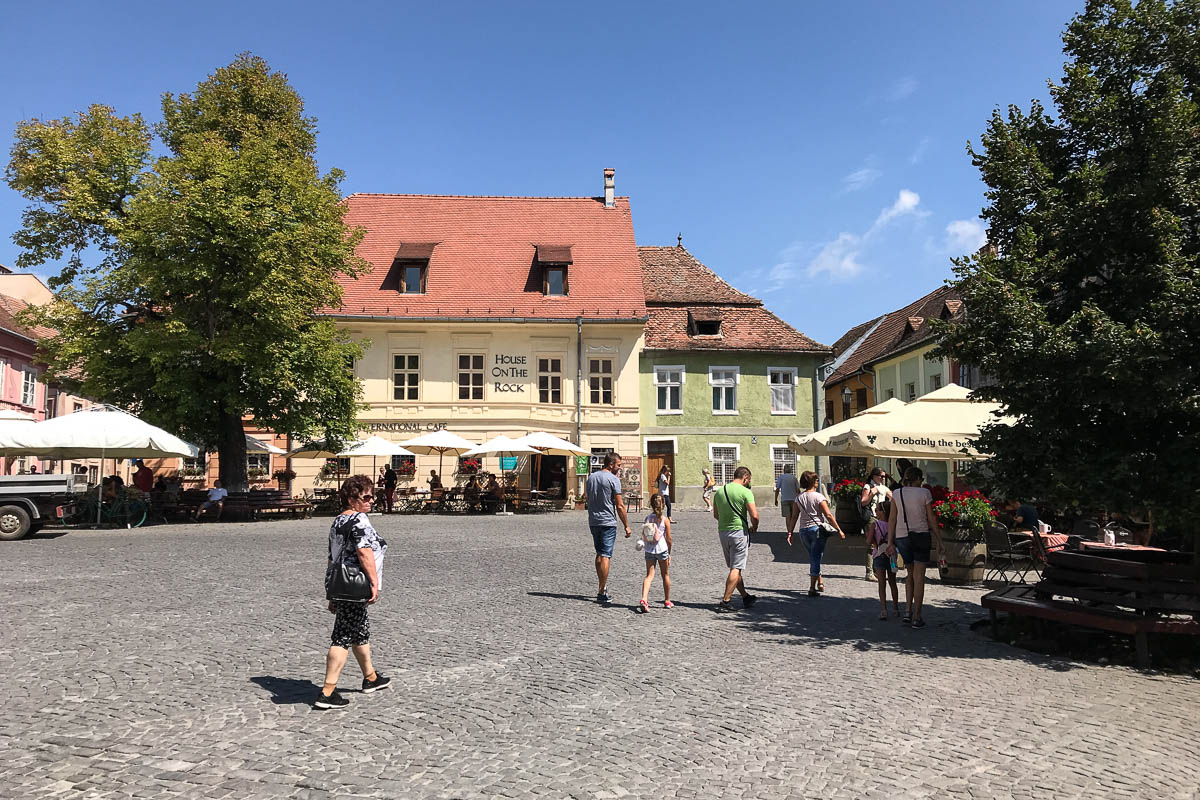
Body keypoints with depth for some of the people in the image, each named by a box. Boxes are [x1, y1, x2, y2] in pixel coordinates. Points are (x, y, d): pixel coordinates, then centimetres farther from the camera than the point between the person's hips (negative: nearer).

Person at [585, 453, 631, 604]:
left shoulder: (591, 477, 10)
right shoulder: (614, 479, -10)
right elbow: (620, 506, -11)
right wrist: (626, 526, -6)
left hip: (593, 522, 7)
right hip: (608, 522, -7)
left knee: (599, 554, 18)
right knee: (605, 556, -5)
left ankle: (602, 586, 26)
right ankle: (601, 592, -5)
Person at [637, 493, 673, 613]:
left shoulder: (648, 518, 0)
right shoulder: (665, 519, -5)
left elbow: (643, 536, -3)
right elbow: (669, 538, -2)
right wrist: (669, 552, 9)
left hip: (649, 550, 2)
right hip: (662, 549, -2)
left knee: (649, 575, 1)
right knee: (665, 575, 15)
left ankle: (644, 599, -20)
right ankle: (667, 601, 26)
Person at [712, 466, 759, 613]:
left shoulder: (719, 491, 8)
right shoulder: (745, 492, -11)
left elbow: (716, 514, 17)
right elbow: (754, 515, -17)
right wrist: (754, 528, 2)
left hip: (722, 532, 7)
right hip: (739, 532, -7)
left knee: (734, 567, 17)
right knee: (736, 568, -2)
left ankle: (745, 597, 28)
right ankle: (725, 601, -6)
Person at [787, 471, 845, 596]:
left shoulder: (799, 497, 5)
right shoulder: (818, 497, -9)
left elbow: (794, 517, 4)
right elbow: (828, 515, -12)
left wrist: (790, 533, 8)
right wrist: (839, 530, -6)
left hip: (803, 530, 5)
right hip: (817, 528, -5)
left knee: (814, 557, 21)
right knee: (815, 559, -1)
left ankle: (819, 582, 27)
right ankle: (812, 588, -2)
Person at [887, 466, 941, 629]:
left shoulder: (896, 493, 2)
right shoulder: (924, 493, -5)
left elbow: (892, 519, 2)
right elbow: (931, 519, 0)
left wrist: (890, 542, 5)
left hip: (901, 537, 3)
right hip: (921, 535, -3)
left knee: (910, 574, 21)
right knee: (919, 576, 2)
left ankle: (907, 611, 11)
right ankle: (916, 618, 4)